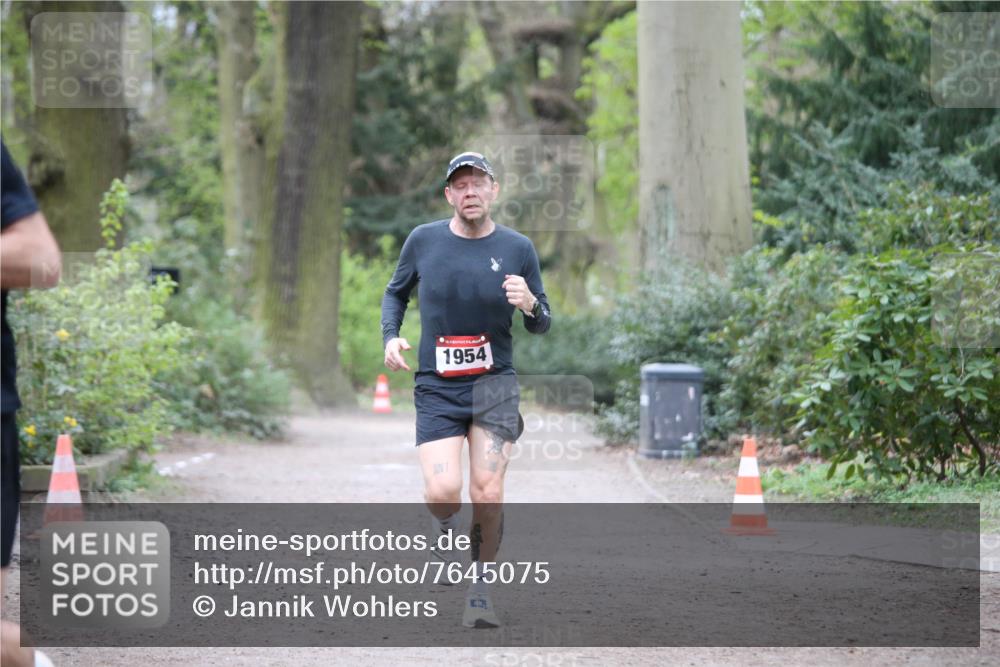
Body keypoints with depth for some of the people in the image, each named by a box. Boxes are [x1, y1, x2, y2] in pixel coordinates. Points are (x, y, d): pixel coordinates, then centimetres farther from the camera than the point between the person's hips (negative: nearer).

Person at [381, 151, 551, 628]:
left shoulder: (517, 248, -1)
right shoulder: (423, 241, 0)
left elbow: (541, 326, 6)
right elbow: (396, 293, 17)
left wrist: (531, 305, -17)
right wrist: (390, 337, -1)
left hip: (494, 385, 0)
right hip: (436, 389, 0)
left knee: (487, 495, -10)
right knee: (443, 493, -16)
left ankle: (480, 586, 11)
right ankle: (445, 528, 21)